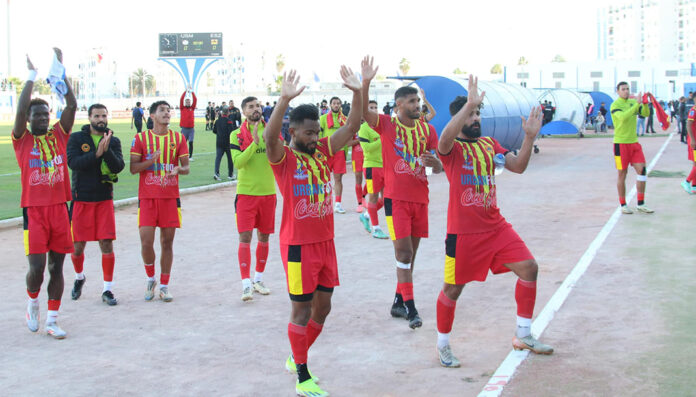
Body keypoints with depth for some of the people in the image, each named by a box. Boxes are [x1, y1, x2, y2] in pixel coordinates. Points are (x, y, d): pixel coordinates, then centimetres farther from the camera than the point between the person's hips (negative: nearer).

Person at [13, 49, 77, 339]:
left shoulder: (58, 135, 8)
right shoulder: (22, 139, 1)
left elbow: (72, 105, -2)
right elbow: (20, 109, -15)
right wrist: (32, 75, -11)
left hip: (59, 207, 3)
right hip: (34, 209, -3)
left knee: (57, 266, 4)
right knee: (36, 267, -7)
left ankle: (52, 321, 11)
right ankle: (32, 304, 22)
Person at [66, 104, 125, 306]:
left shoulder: (113, 141, 5)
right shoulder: (76, 138, -1)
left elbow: (119, 166, -8)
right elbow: (73, 162, -15)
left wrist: (107, 150, -23)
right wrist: (96, 154, -25)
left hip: (104, 200, 1)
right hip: (81, 200, -1)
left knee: (107, 245, -4)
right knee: (78, 246, 6)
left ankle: (107, 289, 7)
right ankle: (79, 277, 36)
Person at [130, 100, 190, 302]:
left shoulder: (178, 138, 7)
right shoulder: (141, 138, 2)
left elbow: (186, 167, 6)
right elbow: (133, 168, -2)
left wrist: (178, 169, -17)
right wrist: (152, 160, -19)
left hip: (170, 196, 2)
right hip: (147, 197, -1)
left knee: (167, 242, 3)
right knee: (146, 242, -8)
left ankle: (164, 286, 13)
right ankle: (151, 279, 16)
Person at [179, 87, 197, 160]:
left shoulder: (192, 108, 9)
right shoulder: (182, 108, 5)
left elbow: (195, 100, 1)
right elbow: (181, 99, -5)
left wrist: (192, 92, -4)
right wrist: (186, 91, -8)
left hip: (191, 128, 1)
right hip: (184, 128, -1)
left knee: (191, 143, -1)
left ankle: (190, 156, 3)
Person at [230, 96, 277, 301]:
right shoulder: (237, 135, -3)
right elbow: (238, 162, -15)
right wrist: (255, 142, -22)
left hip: (268, 192, 3)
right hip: (246, 192, -3)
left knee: (264, 237, 10)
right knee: (245, 237, -8)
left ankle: (258, 278, 25)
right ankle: (246, 284, -6)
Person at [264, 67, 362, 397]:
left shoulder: (322, 152, 7)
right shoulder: (284, 157, -10)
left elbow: (351, 127, 1)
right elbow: (270, 137, -32)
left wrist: (357, 92, -13)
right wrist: (285, 99, -44)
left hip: (325, 242, 7)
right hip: (298, 245, -7)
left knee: (323, 307, 14)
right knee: (302, 310, 1)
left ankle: (297, 358, 34)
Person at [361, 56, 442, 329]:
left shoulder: (427, 129, 7)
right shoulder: (387, 125, -4)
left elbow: (439, 168, 10)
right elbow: (362, 111, -21)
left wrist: (433, 161, -15)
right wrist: (366, 82, -35)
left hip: (420, 197, 5)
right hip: (396, 197, -4)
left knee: (410, 252, 10)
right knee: (403, 250, -10)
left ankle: (399, 302, 21)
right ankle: (409, 306, -6)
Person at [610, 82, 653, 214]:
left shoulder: (633, 103, 11)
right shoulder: (615, 105, -9)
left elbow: (645, 114, 1)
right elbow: (623, 117, -27)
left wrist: (645, 103, -17)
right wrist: (637, 104, -28)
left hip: (634, 142, 6)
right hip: (621, 143, -6)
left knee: (642, 170, -1)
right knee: (622, 174, 0)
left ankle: (641, 204, 7)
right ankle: (623, 205, 11)